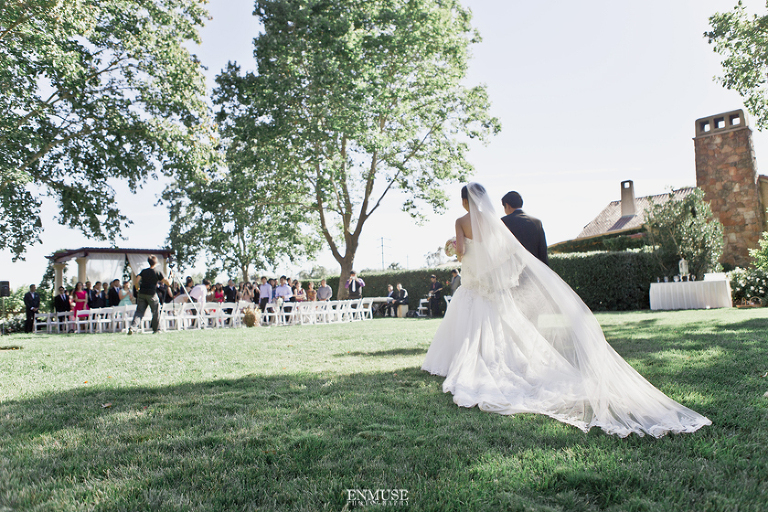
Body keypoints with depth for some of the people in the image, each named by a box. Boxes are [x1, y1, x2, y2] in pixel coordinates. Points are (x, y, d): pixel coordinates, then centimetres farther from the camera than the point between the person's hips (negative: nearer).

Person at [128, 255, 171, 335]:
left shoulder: (143, 271, 10)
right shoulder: (158, 272, -1)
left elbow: (136, 281, 1)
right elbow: (168, 283, -3)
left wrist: (138, 288, 18)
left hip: (142, 293, 4)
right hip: (151, 294, -4)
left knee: (139, 311, 6)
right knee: (156, 312, 10)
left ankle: (132, 327, -12)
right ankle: (156, 329, 16)